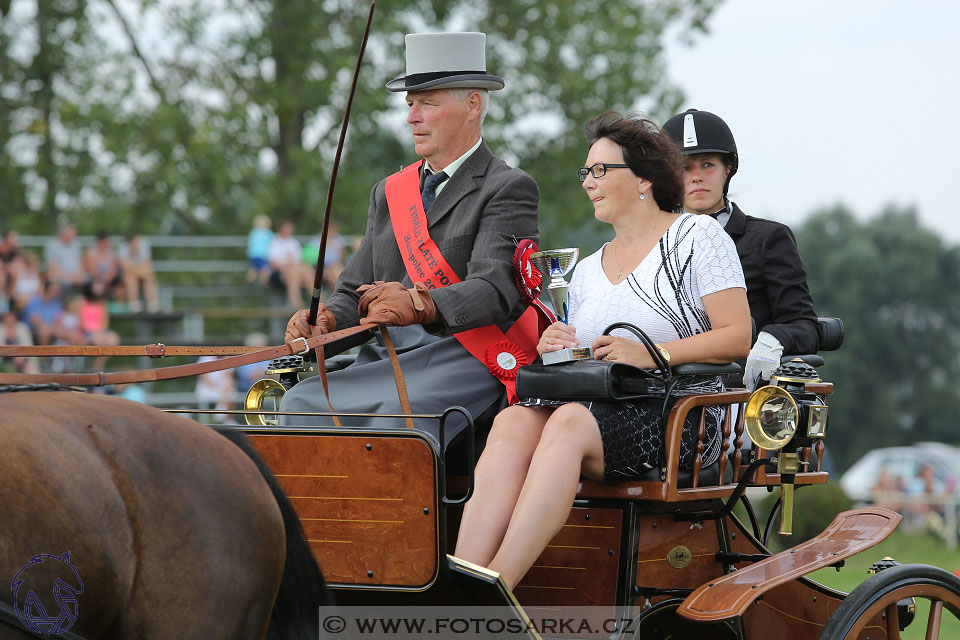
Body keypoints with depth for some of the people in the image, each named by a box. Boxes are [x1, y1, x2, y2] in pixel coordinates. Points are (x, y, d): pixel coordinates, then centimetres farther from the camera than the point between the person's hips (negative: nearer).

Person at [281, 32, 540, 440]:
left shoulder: (508, 188, 1)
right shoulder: (389, 192, 23)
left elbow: (495, 288, -14)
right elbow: (356, 294, 19)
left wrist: (420, 306, -33)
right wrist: (326, 322, -5)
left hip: (462, 357, -6)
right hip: (384, 359, 6)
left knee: (402, 411, -36)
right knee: (301, 401, -20)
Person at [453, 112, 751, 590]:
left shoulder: (696, 236, 6)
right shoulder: (587, 270, 25)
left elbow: (738, 337, -4)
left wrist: (652, 354, -16)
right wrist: (559, 352, 1)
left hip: (681, 412, -5)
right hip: (597, 404, 5)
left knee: (570, 422, -35)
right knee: (513, 421, -28)